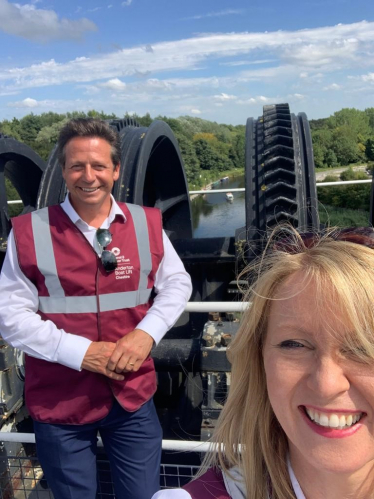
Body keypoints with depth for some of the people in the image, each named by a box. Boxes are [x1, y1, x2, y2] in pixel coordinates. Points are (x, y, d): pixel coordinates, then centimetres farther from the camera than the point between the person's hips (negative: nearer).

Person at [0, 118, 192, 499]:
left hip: (133, 394, 2)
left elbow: (177, 283, 7)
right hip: (58, 402, -1)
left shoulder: (147, 223, -1)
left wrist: (147, 332, -11)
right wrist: (80, 352, -18)